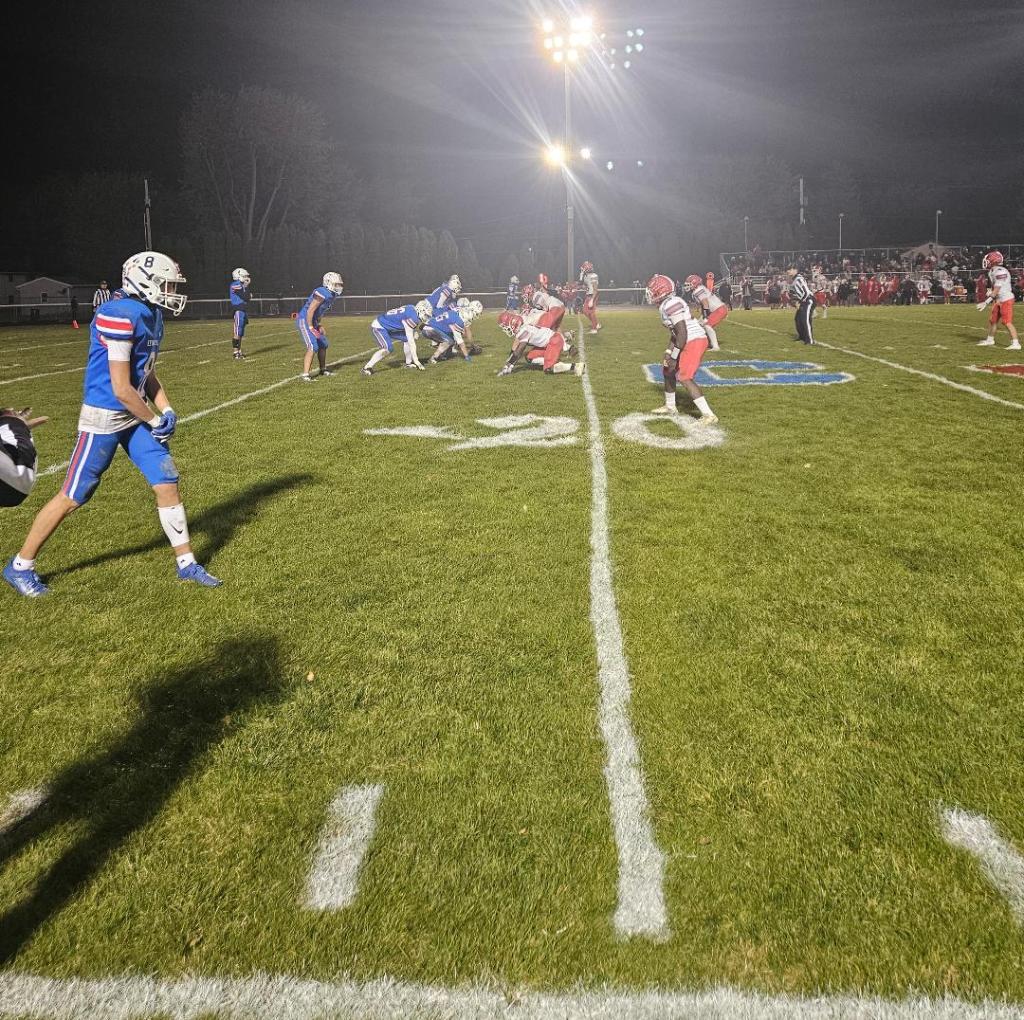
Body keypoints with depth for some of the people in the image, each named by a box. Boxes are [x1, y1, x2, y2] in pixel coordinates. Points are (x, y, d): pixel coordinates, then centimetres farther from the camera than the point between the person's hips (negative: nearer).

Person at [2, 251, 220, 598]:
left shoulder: (151, 315, 7)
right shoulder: (120, 315, -22)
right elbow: (121, 388, -22)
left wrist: (166, 410, 4)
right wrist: (155, 421, -10)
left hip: (136, 414, 8)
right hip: (104, 416, -8)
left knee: (168, 484, 5)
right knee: (72, 497, 1)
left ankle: (186, 563, 17)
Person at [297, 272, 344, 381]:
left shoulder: (331, 295, 7)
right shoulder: (323, 294, -23)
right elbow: (310, 311, -24)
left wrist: (319, 326, 12)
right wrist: (311, 327, -22)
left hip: (312, 322, 10)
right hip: (304, 320, -10)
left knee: (323, 345, 18)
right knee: (313, 347, -17)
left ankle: (323, 369, 34)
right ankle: (305, 375, -16)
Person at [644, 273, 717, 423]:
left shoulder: (671, 305, -18)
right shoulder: (666, 305, 14)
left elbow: (682, 333, -22)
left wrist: (674, 357, -19)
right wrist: (669, 352, 14)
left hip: (694, 342, -11)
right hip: (690, 342, 11)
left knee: (684, 378, -15)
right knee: (667, 370, 21)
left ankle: (708, 415, -17)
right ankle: (670, 407, 38)